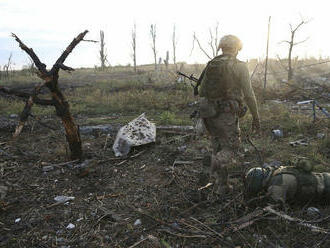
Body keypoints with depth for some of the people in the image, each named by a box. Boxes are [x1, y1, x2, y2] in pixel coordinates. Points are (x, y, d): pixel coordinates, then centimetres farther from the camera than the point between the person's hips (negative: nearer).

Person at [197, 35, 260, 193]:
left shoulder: (210, 65, 10)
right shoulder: (240, 66, -5)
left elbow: (201, 92, 12)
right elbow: (249, 94, -7)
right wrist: (255, 117, 1)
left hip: (208, 113, 6)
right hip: (227, 115, -5)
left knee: (217, 147, 19)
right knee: (230, 148, 9)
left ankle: (222, 184, 28)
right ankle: (216, 165, -17)